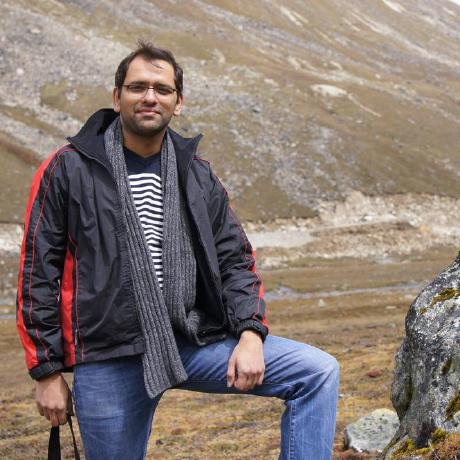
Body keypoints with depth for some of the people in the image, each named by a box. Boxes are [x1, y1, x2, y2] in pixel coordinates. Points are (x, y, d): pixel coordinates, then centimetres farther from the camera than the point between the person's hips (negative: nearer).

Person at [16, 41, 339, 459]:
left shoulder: (197, 175, 10)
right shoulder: (69, 169, -1)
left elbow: (236, 259, 12)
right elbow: (38, 272, -1)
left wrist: (250, 333, -5)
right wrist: (47, 370, -4)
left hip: (196, 342, 3)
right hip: (109, 361, -3)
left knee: (319, 372, -8)